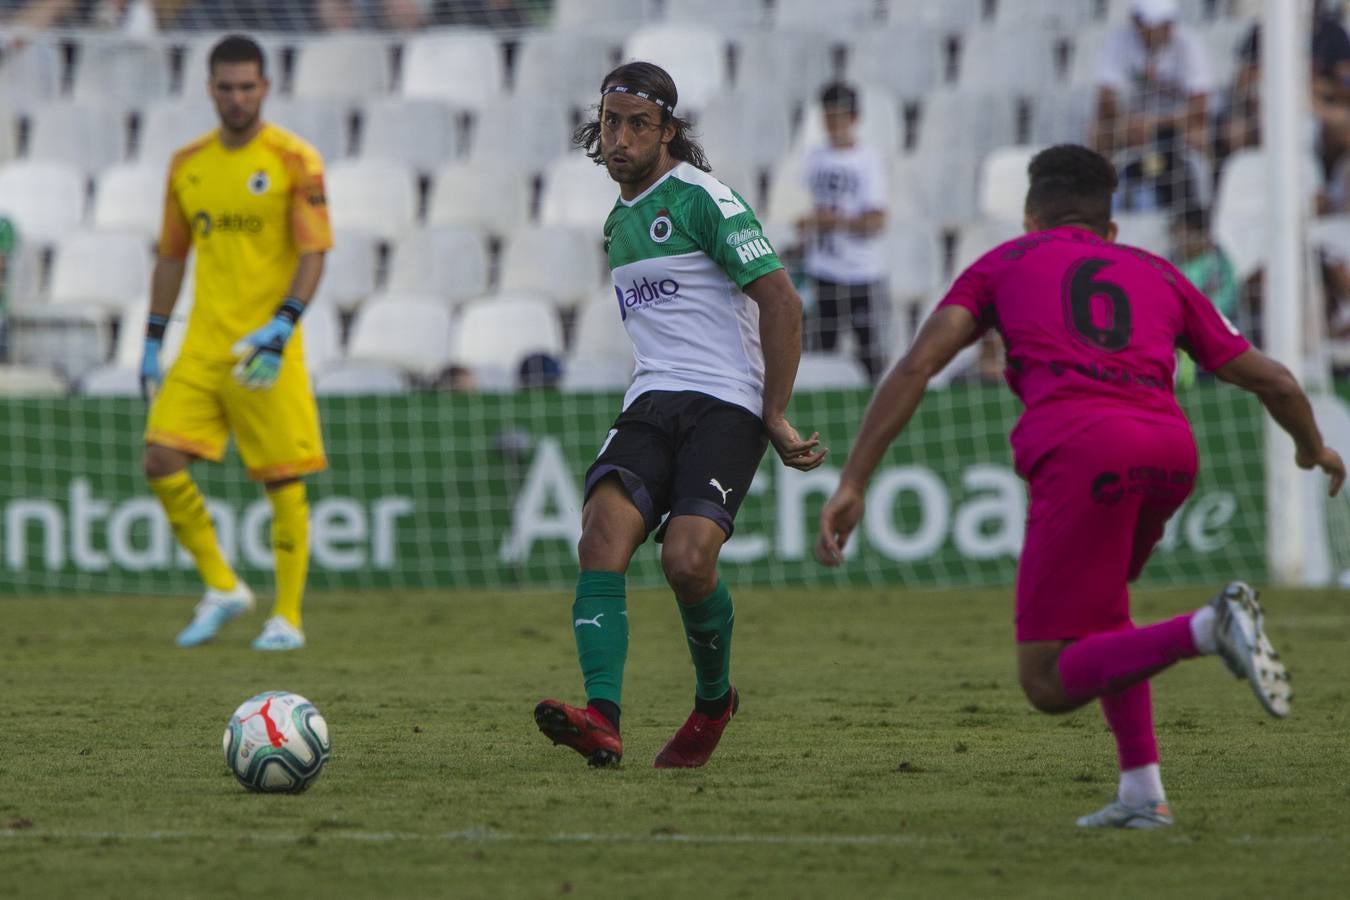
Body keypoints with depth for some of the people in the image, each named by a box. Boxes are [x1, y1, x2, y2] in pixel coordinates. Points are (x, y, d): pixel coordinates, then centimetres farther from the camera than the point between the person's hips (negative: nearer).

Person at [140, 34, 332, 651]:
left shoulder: (294, 161, -4)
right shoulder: (188, 165, 10)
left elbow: (314, 252, -8)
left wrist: (282, 327, -21)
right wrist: (152, 343, 14)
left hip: (268, 347, -5)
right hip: (202, 346, 5)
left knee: (282, 480, -3)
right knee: (161, 460, -8)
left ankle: (287, 617, 7)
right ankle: (222, 588, 8)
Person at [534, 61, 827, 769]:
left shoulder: (701, 197, -4)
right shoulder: (618, 222, 21)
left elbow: (781, 303, -9)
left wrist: (775, 418, -10)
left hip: (725, 404, -7)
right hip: (650, 405, 7)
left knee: (686, 561, -24)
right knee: (602, 538, -21)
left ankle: (714, 698, 6)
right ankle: (602, 720, -34)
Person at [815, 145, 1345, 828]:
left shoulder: (1005, 263, 24)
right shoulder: (1160, 276, 30)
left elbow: (916, 366, 9)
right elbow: (1273, 382, 32)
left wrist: (852, 483, 7)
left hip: (1079, 449, -4)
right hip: (1171, 446, 4)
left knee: (1049, 683, 0)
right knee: (1096, 609, 32)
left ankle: (1208, 629, -24)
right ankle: (1142, 792, 19)